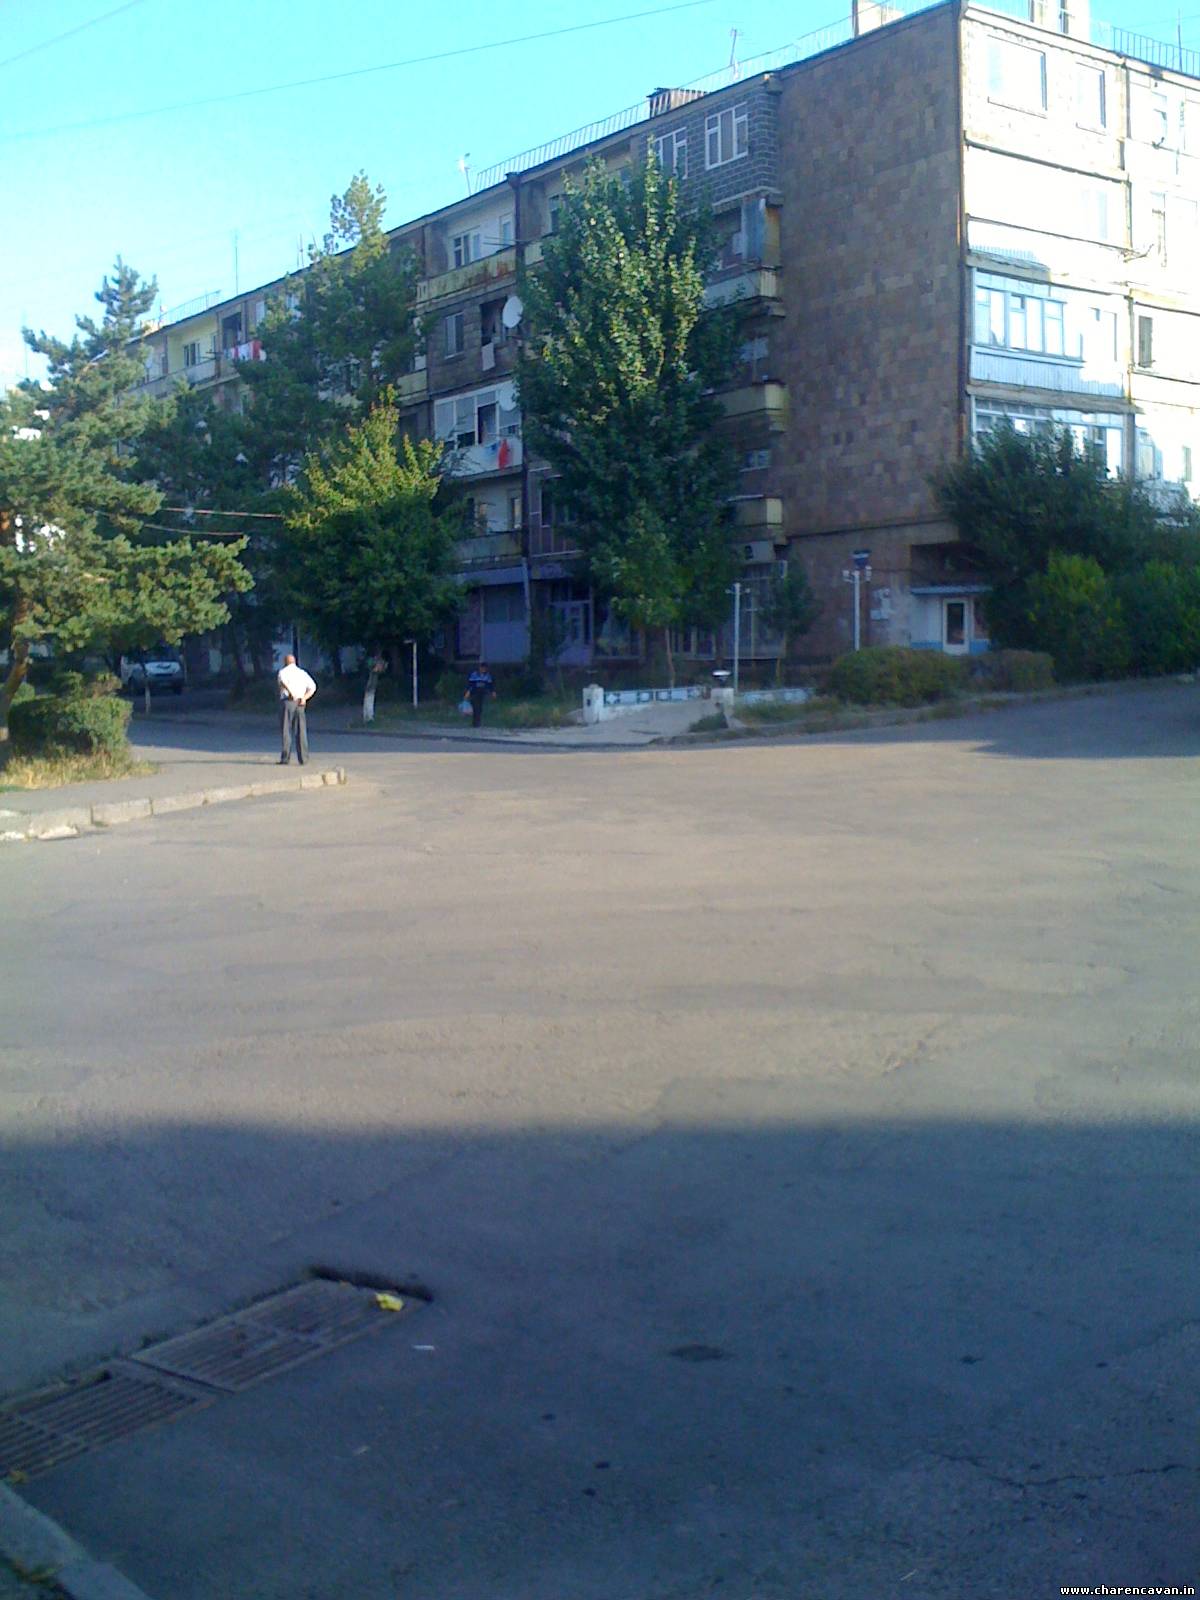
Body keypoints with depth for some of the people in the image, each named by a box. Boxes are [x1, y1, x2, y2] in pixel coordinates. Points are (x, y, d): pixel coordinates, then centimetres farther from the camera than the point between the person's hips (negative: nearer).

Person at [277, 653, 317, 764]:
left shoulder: (283, 671, 5)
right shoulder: (303, 673, 19)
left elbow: (283, 681, -21)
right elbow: (313, 688, 5)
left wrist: (291, 693, -24)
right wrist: (304, 698, -5)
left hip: (287, 701, -4)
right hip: (300, 704, 4)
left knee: (286, 730, 0)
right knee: (301, 731, 5)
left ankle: (285, 758, -4)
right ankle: (303, 758, 1)